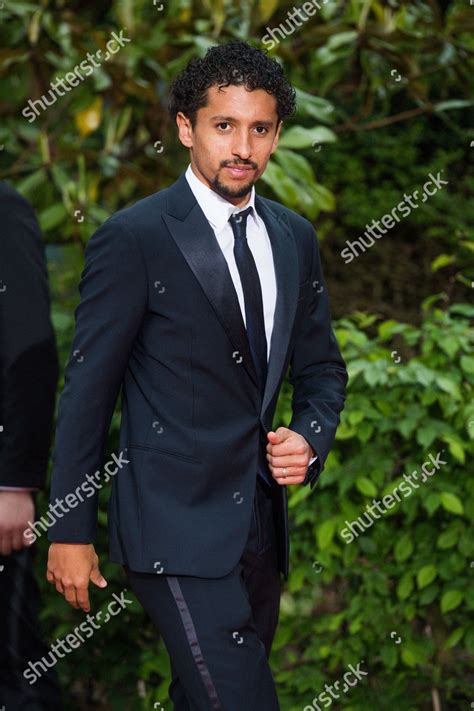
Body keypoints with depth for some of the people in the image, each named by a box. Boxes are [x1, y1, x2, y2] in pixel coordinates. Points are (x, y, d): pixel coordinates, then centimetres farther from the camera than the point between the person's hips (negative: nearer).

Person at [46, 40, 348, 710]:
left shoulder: (294, 236, 11)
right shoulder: (133, 238, -8)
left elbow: (321, 366, 20)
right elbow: (87, 390, -6)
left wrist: (310, 438, -2)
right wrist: (71, 533, -6)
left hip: (261, 526, 6)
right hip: (177, 528, -6)